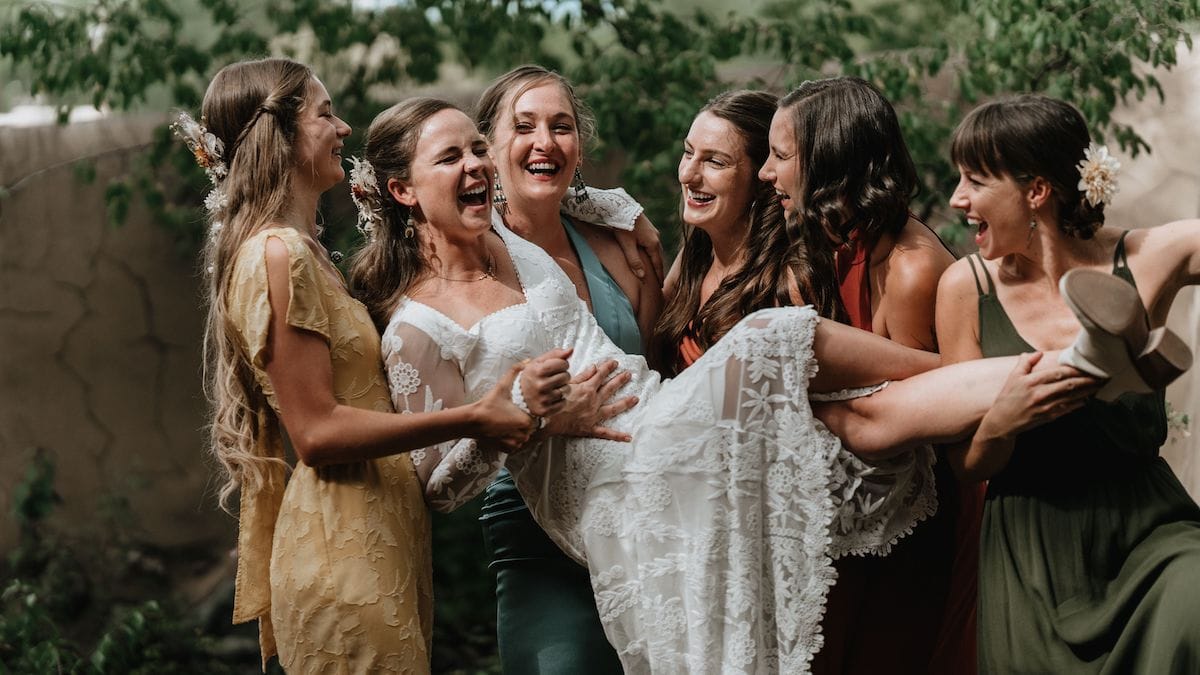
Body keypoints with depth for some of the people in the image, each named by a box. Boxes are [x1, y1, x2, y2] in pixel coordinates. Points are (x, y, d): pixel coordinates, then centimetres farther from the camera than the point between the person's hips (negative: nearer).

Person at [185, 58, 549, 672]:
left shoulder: (299, 250, 19)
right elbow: (317, 430, -18)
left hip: (375, 545, 10)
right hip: (345, 557, -10)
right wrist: (470, 419, -18)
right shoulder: (277, 253, -13)